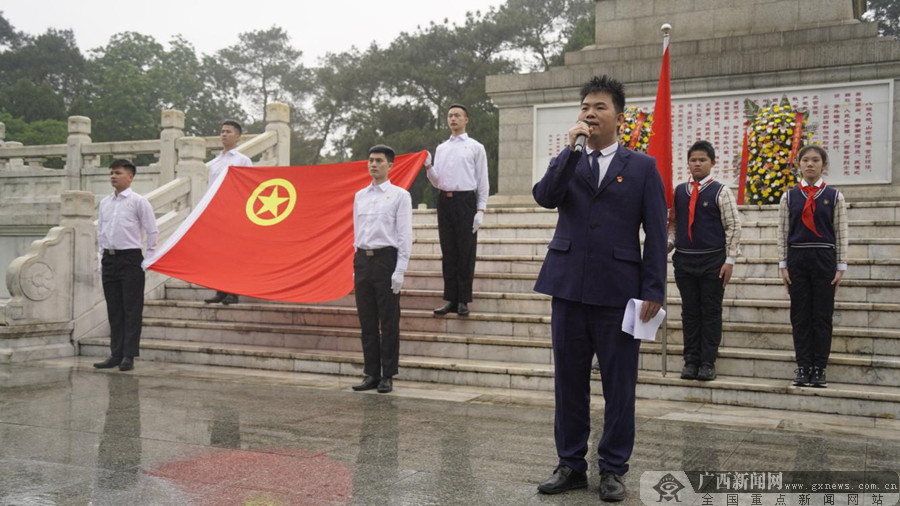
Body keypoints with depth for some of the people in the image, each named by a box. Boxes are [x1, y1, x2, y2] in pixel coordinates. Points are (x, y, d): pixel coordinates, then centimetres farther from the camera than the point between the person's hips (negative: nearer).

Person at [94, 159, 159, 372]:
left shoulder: (138, 201, -3)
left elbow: (153, 231, -3)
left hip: (130, 259, -6)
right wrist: (101, 258, 13)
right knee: (114, 310, 9)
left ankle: (129, 356, 0)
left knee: (131, 310, -3)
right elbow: (100, 231, 20)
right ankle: (116, 354, 15)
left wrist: (148, 260, -5)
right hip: (109, 259, 6)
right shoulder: (104, 203, 13)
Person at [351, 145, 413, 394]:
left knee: (388, 322, 0)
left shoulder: (400, 195, -2)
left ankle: (387, 376, 8)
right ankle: (371, 374, 17)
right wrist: (357, 265, 12)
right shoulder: (360, 196, 15)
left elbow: (405, 235, -6)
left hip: (386, 259, -5)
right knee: (367, 322, 8)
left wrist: (399, 271, -12)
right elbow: (357, 232, 17)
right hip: (362, 260, 5)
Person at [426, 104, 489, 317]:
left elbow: (483, 181, 1)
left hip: (465, 200, -4)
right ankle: (450, 299, 13)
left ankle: (463, 301, 6)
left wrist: (481, 210, -7)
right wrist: (428, 168, -6)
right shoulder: (441, 148, 16)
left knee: (466, 252, -1)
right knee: (448, 252, 7)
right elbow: (437, 181, 14)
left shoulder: (475, 147, 3)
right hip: (444, 201, 4)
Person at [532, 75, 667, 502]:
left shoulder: (642, 167, 4)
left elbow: (656, 234, 0)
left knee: (619, 385, 4)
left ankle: (613, 468, 18)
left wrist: (654, 290, -7)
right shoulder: (566, 162, 12)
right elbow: (544, 197, -9)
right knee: (569, 382, 10)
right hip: (569, 288, 3)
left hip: (619, 291, -2)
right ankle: (571, 465, 23)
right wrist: (571, 147, -12)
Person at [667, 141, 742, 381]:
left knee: (711, 311, 3)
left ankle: (708, 362, 8)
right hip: (684, 259, 4)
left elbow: (733, 227, -5)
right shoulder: (679, 191, 8)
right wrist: (670, 242, -2)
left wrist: (730, 260, -10)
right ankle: (691, 361, 15)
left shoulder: (721, 192, -3)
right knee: (690, 311, 8)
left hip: (713, 260, -3)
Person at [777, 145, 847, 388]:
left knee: (822, 316, 1)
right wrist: (783, 265, 1)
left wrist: (841, 267, -2)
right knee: (800, 316, 3)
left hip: (825, 259, -1)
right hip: (797, 259, 1)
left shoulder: (834, 196, 3)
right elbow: (782, 233, 5)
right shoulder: (789, 197, 5)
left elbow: (841, 234, 2)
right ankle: (803, 368, 9)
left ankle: (819, 369, 8)